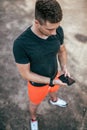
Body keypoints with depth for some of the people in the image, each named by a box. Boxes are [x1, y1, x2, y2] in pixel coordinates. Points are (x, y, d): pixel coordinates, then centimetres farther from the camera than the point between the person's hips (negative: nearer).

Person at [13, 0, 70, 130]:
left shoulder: (58, 30, -25)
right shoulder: (21, 44, -39)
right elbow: (25, 74, -26)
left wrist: (64, 67, -18)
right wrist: (51, 81, -26)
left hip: (55, 75, 4)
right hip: (37, 83, -4)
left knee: (53, 91, 38)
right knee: (35, 104, 28)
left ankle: (54, 100, 75)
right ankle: (33, 118, 63)